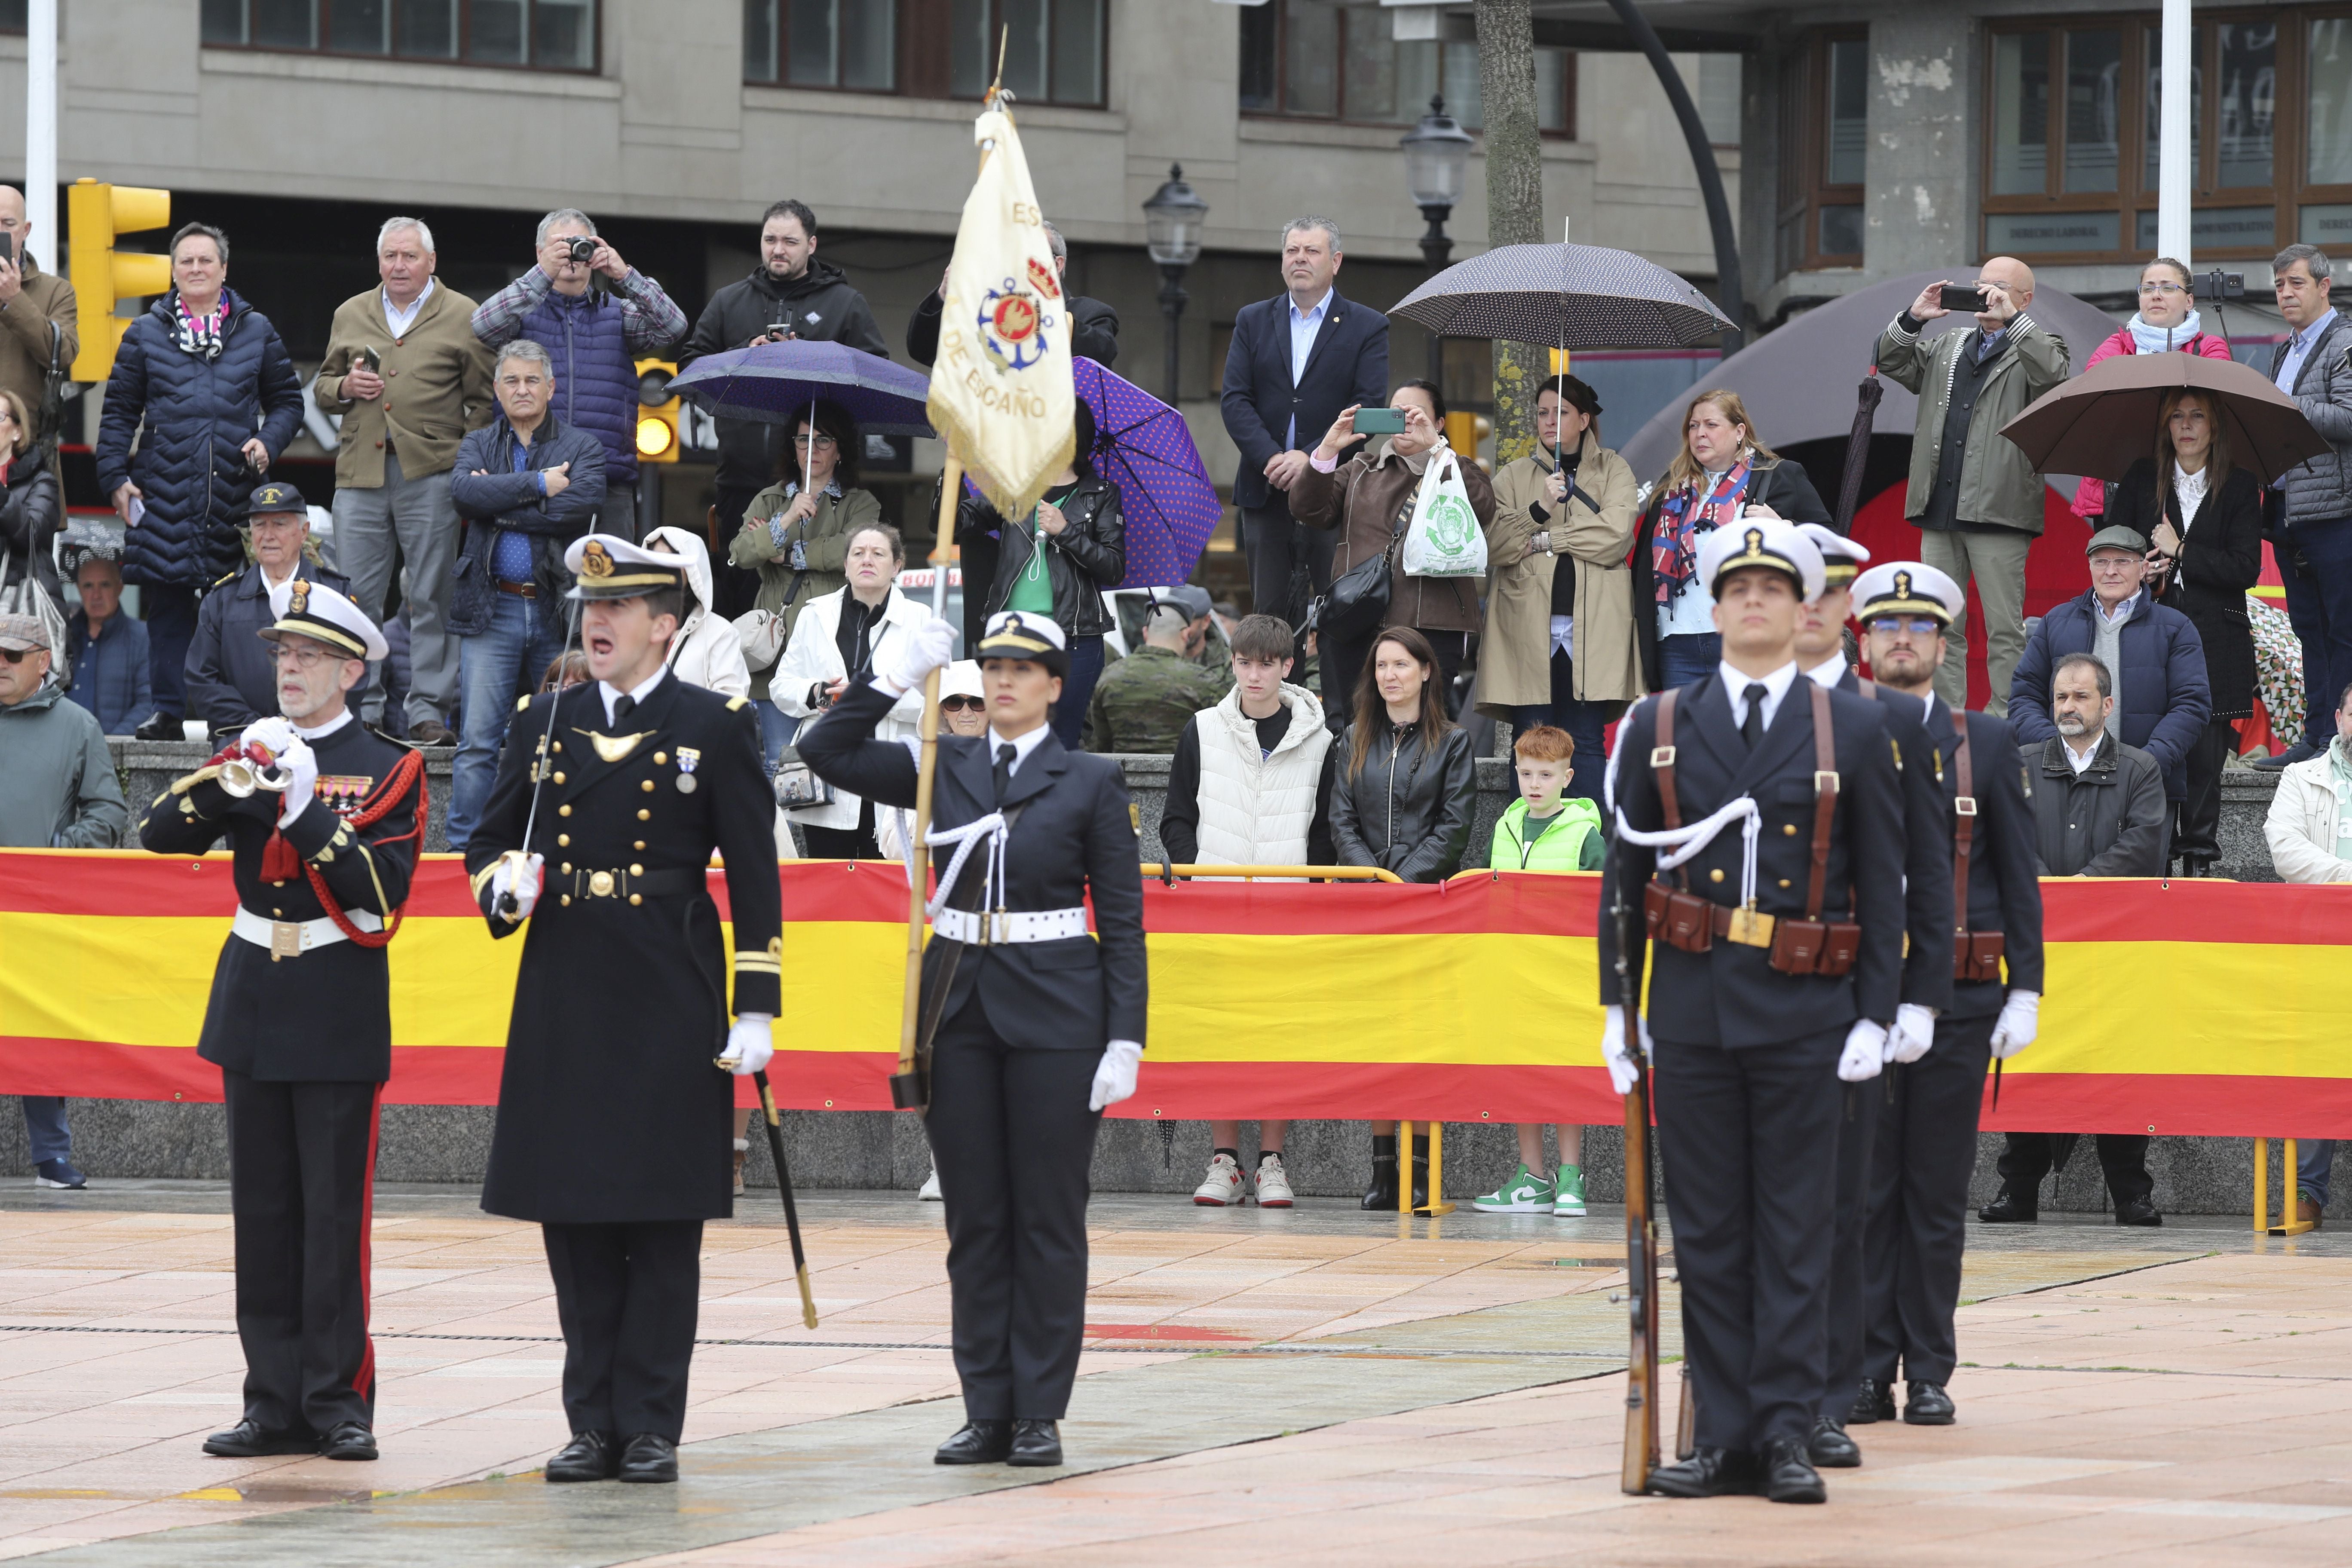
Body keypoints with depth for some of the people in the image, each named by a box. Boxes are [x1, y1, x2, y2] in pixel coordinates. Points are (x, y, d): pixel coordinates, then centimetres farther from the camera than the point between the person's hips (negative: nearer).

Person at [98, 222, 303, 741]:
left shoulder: (256, 332, 12)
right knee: (168, 603, -2)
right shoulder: (146, 334, 10)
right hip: (165, 490, 0)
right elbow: (119, 411, 11)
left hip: (236, 489, 0)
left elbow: (287, 401, 17)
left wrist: (268, 443, -2)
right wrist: (115, 475, 1)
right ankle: (168, 711, 3)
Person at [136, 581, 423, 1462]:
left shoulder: (389, 770, -2)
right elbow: (158, 834, -2)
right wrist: (226, 783, -18)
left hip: (340, 1016, -4)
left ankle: (339, 1401, 1)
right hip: (253, 1008, 4)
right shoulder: (252, 754, 10)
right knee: (263, 1212, 5)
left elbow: (380, 893, -14)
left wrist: (305, 810, -21)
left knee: (335, 1212, -4)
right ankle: (275, 1399, 9)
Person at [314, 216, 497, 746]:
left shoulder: (462, 317, 5)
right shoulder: (350, 316, 16)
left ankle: (429, 711, 0)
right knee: (355, 598, 2)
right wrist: (345, 387, 1)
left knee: (430, 598, -2)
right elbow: (322, 386, 24)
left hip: (430, 472, -3)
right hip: (360, 469, 3)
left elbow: (484, 400, 4)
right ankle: (361, 710, 8)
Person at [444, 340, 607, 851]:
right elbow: (464, 490, -8)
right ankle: (464, 846, -4)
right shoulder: (478, 445, 14)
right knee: (479, 740, -6)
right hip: (492, 609, 0)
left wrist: (502, 507, -9)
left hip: (558, 610, 0)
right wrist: (538, 484, -12)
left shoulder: (582, 447, 8)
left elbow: (583, 501, -11)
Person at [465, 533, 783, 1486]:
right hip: (563, 1000, 4)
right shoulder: (543, 726, 11)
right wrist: (503, 884, -7)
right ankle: (594, 1425, 11)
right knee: (575, 1223, 5)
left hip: (670, 1005, -4)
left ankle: (651, 1430, 3)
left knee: (664, 1224, -1)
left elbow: (754, 879, -1)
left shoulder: (716, 728, 0)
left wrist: (756, 1011, -7)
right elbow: (488, 843, 18)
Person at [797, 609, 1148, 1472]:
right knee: (974, 1219, 6)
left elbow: (1122, 921, -1)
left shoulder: (1090, 783, 0)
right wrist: (898, 677, -4)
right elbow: (828, 753, 3)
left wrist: (1125, 1041, -8)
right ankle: (987, 1411, 11)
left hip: (1056, 1013, -3)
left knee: (1048, 1219, 0)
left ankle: (1039, 1414, 6)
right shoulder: (944, 768, 8)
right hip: (959, 1007, 3)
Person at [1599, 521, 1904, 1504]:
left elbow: (1883, 885, 4)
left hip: (1804, 1015, -2)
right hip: (1692, 1008, 2)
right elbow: (1624, 873, 11)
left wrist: (1875, 1016, -3)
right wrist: (1616, 1007, 6)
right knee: (1707, 1232, 3)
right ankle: (1727, 1438, 7)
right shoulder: (1658, 728, 7)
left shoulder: (1855, 731, 4)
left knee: (1796, 1231, 0)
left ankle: (1788, 1433, 3)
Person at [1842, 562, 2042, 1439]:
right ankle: (1863, 1373, 2)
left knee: (1939, 1193, 3)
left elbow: (2019, 876, 8)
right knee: (1857, 1187, -1)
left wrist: (2025, 994, 0)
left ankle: (1929, 1374, 9)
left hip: (1957, 1000, 0)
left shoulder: (1986, 745, 8)